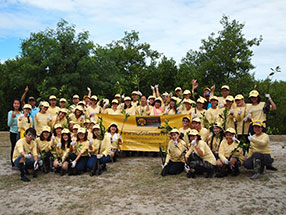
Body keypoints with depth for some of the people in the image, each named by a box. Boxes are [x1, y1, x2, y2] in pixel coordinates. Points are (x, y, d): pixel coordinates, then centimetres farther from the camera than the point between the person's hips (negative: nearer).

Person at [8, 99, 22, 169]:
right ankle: (13, 164, 10)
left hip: (21, 132, 3)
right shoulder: (10, 113, -4)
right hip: (13, 133, -3)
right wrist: (12, 117, -21)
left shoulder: (22, 113, 6)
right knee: (14, 148, 1)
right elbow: (9, 124, -8)